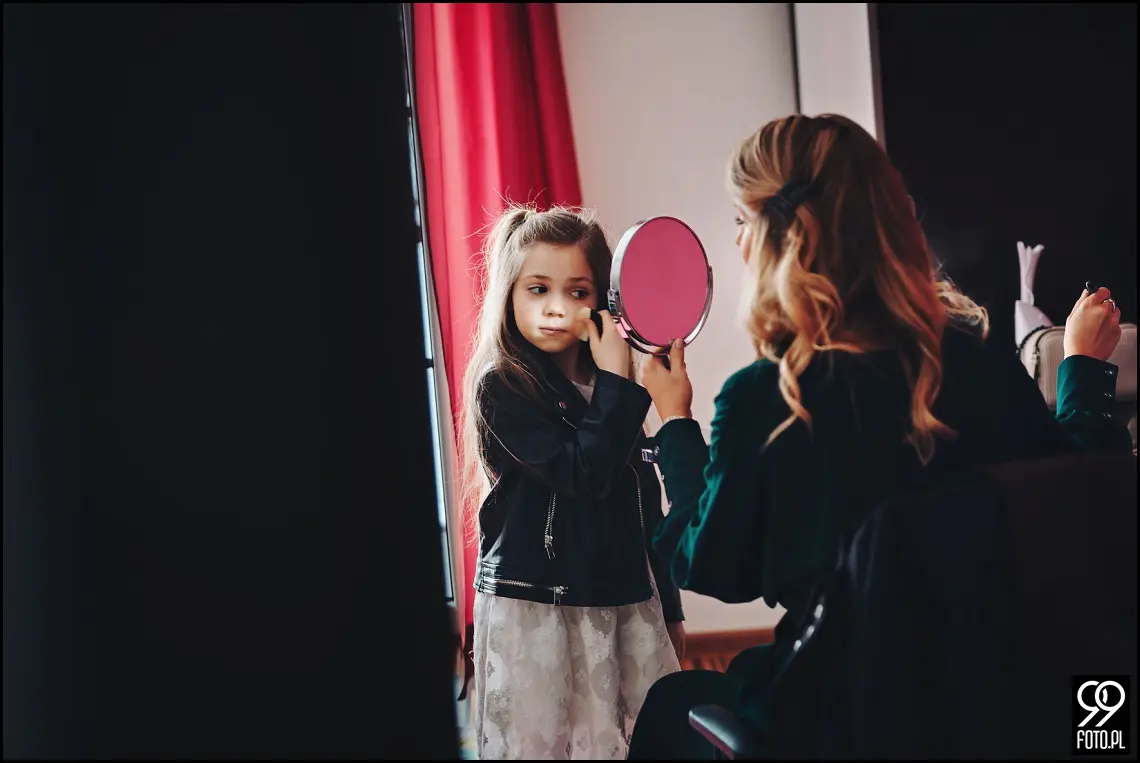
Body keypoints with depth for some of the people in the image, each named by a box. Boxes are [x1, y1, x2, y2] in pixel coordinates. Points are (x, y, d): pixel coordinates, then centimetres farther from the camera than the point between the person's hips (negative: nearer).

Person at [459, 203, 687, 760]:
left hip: (626, 603, 5)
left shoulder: (608, 388, 9)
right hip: (533, 611, -5)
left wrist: (668, 607, 18)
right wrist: (617, 382, -17)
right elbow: (584, 474, -19)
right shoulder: (500, 387, -8)